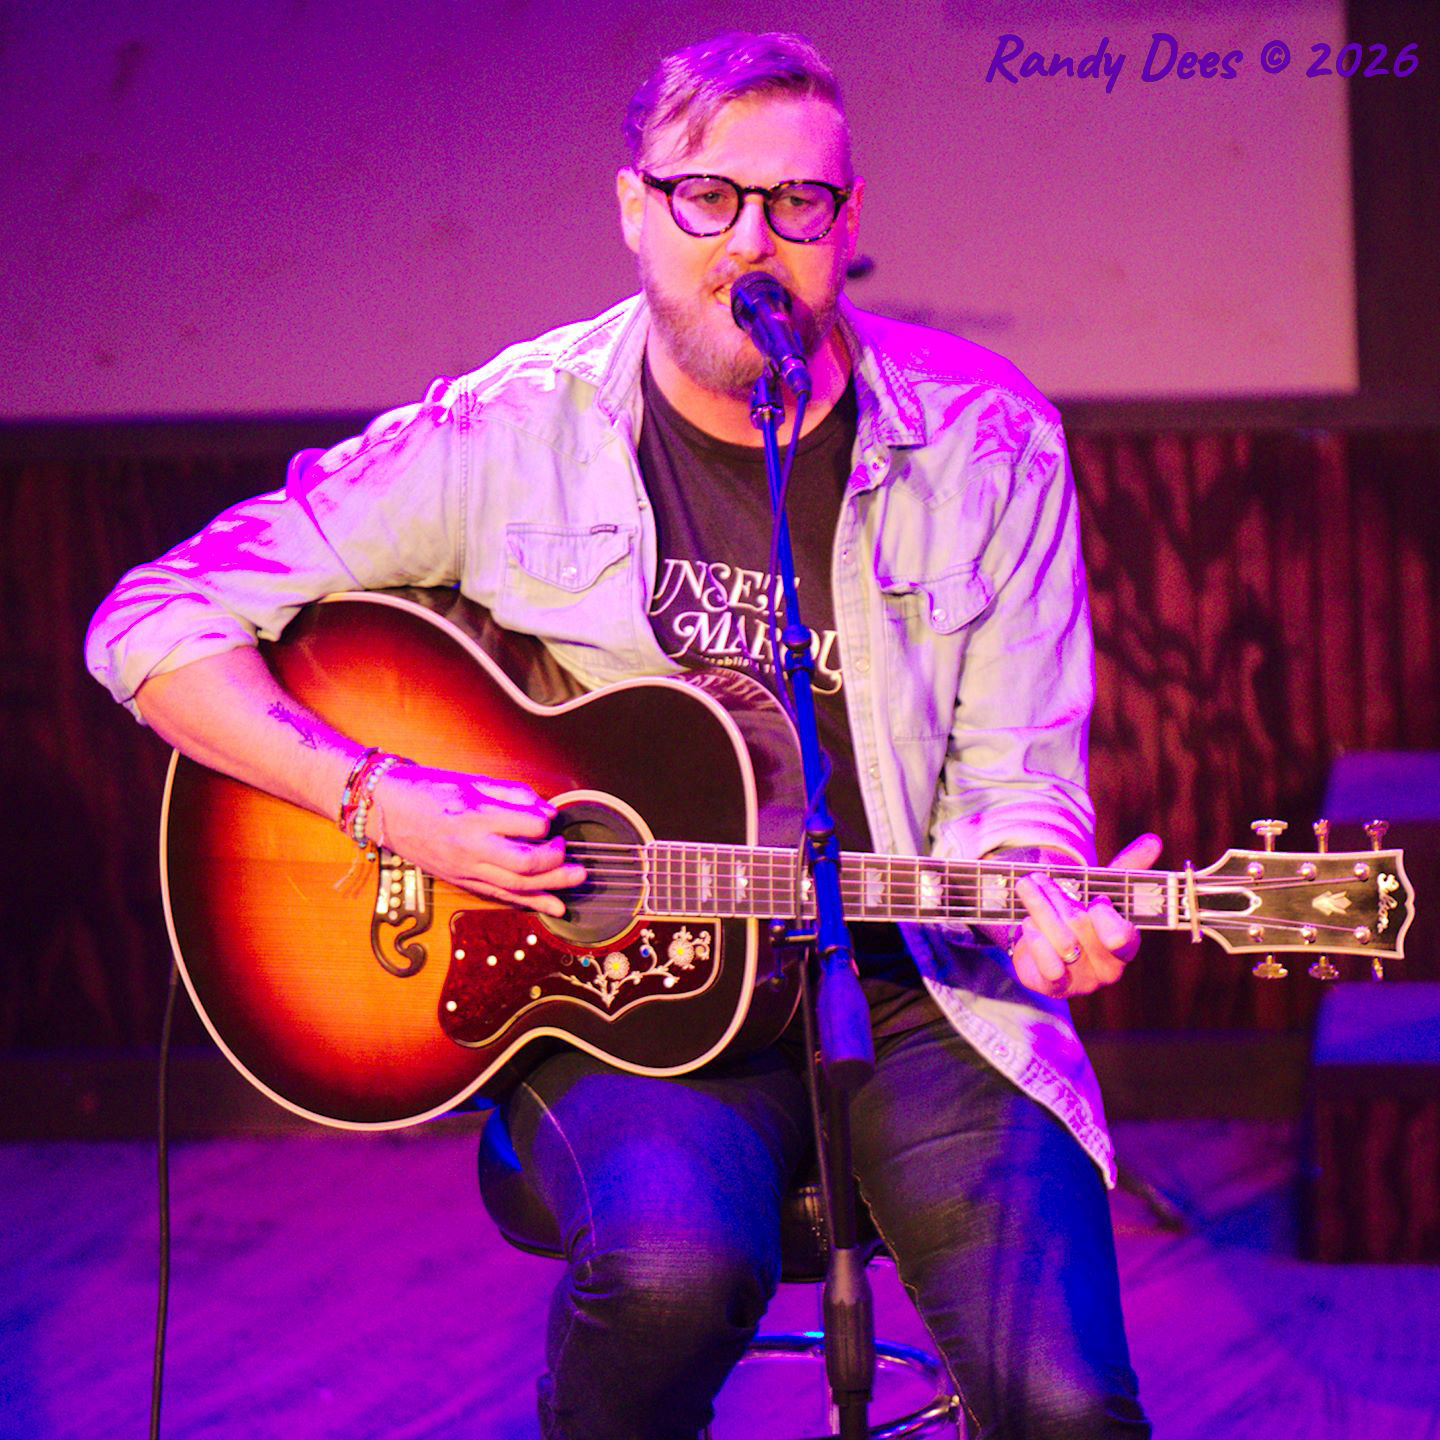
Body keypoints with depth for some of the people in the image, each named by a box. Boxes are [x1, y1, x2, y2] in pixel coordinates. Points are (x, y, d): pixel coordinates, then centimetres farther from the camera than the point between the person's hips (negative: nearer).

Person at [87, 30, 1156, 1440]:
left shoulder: (984, 442, 3)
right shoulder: (508, 436, -2)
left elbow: (1012, 783, 5)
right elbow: (153, 625, -1)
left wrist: (1039, 901, -19)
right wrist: (379, 797, -14)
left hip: (912, 987, 1)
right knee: (674, 1263, -35)